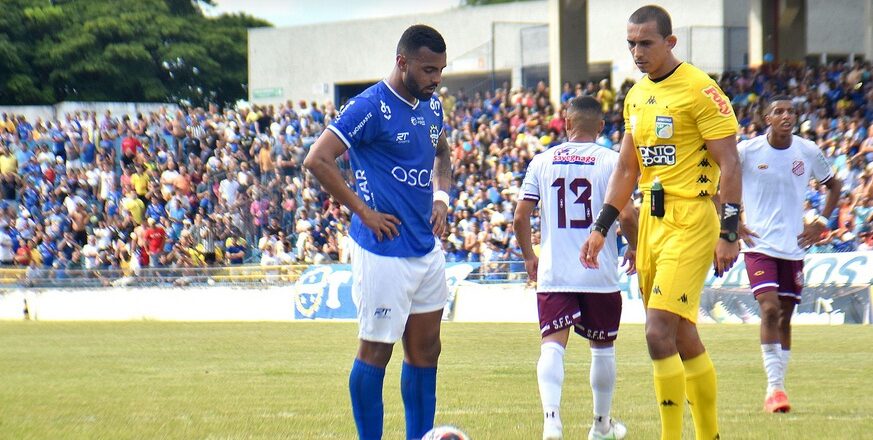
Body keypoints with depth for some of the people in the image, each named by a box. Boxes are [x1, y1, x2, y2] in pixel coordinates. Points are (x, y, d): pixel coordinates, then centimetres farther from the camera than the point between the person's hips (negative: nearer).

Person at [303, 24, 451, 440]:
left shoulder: (430, 106, 10)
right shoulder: (371, 107, -15)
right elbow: (317, 160, -18)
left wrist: (441, 195, 11)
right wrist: (364, 212, -16)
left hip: (426, 247, 8)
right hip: (384, 250, -8)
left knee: (425, 350, 11)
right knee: (375, 351, -3)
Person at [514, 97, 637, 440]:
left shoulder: (542, 161, 4)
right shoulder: (611, 161, -3)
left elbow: (520, 217, 3)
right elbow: (627, 215, -11)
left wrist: (529, 256, 18)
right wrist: (634, 248, 9)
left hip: (553, 274, 1)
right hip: (600, 275, 0)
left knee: (552, 346, -7)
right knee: (603, 347, 17)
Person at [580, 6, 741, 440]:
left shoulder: (699, 90, -10)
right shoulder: (636, 95, 14)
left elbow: (728, 164, -11)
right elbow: (626, 169, 22)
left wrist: (729, 233, -14)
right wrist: (600, 228, 17)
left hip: (691, 223, -8)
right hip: (651, 222, 8)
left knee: (659, 333, -16)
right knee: (684, 339, 11)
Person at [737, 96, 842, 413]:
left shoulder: (809, 152, 1)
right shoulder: (747, 151, -7)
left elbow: (833, 185, 17)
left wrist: (822, 222, 6)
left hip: (794, 246, 4)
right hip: (759, 245, -3)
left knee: (785, 317, 9)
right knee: (770, 309, -18)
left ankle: (777, 388, 18)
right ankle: (774, 388, -19)